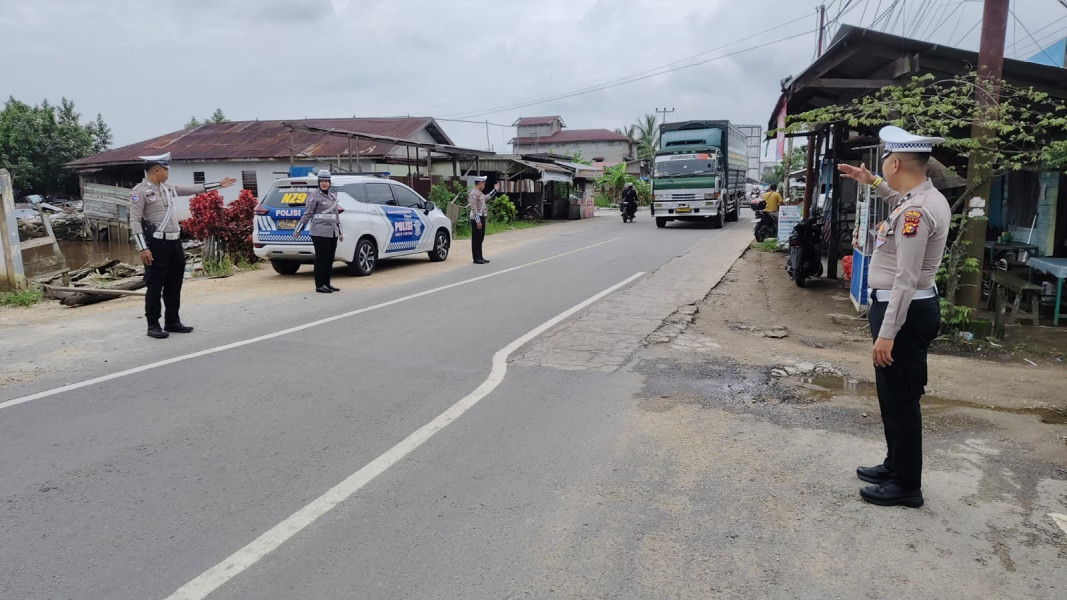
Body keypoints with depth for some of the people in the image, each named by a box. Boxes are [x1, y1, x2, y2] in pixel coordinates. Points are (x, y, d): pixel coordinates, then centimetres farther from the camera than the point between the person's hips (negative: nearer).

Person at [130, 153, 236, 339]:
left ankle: (173, 322, 23)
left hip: (174, 242, 8)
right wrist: (143, 248, -18)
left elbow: (192, 189, 25)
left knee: (174, 285, 12)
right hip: (156, 244, -8)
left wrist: (219, 184, 28)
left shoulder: (168, 188, 13)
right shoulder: (140, 191, -8)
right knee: (155, 286, -1)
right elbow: (135, 221, -12)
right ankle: (153, 325, 7)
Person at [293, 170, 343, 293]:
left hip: (332, 232, 7)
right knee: (321, 259, -4)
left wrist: (340, 232, 23)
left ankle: (327, 283, 18)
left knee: (330, 259, 9)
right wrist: (297, 230, -7)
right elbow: (307, 214, -5)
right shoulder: (314, 196, -3)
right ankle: (319, 285, 2)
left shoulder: (333, 196, 18)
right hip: (320, 233, -7)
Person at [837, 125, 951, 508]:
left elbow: (906, 279, -25)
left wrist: (886, 333, -25)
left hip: (905, 311, -11)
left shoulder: (916, 211, -22)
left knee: (900, 399, 0)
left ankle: (906, 485, 13)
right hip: (914, 307, 11)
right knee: (894, 396, 20)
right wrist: (872, 183, 32)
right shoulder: (926, 199, 8)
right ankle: (896, 466, 34)